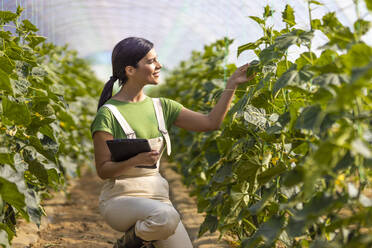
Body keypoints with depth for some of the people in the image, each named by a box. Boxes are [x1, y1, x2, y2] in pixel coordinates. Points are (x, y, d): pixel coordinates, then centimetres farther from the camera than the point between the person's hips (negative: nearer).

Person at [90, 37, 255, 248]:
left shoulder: (161, 107, 9)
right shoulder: (108, 114, -9)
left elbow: (211, 122, 4)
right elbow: (103, 170, -10)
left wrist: (232, 84, -1)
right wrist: (136, 160, -27)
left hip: (157, 197, 6)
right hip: (120, 199, -6)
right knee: (167, 216, -36)